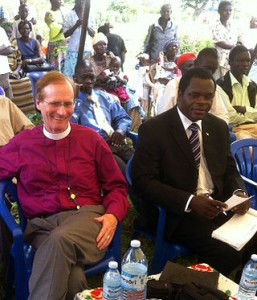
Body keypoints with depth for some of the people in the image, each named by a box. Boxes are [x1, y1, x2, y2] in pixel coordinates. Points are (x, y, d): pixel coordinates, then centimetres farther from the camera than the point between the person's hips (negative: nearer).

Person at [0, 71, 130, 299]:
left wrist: (113, 215, -6)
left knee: (61, 239, -36)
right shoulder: (22, 143, 12)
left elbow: (116, 186, 13)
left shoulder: (91, 139, 11)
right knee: (72, 278, -35)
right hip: (42, 224, 0)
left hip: (87, 216, 1)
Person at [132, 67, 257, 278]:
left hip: (219, 207, 6)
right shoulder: (154, 129, -7)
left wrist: (239, 192, -6)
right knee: (228, 254, -26)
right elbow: (143, 181, -13)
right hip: (178, 213, -6)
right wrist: (189, 201, -24)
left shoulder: (219, 127, 11)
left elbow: (230, 170, 18)